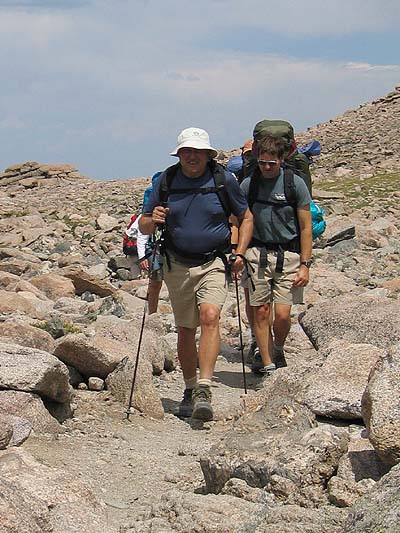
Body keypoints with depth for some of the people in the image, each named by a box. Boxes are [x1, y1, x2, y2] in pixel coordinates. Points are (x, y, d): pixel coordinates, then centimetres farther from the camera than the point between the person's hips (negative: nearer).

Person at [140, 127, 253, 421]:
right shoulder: (166, 181, 1)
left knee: (210, 316, -24)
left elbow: (246, 218, 9)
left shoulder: (223, 180, -3)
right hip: (177, 265, 2)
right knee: (185, 331, 10)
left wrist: (239, 254, -4)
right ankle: (190, 390, 27)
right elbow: (144, 226, 7)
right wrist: (152, 220, -17)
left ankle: (204, 389, -30)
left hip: (213, 264, -2)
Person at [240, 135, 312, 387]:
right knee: (261, 312, 0)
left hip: (288, 255, -2)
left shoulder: (295, 184, -3)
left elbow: (306, 228, 0)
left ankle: (279, 352, 22)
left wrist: (305, 265, -5)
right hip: (257, 254, 2)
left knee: (282, 314, -8)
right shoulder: (248, 184, 3)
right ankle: (268, 367, 10)